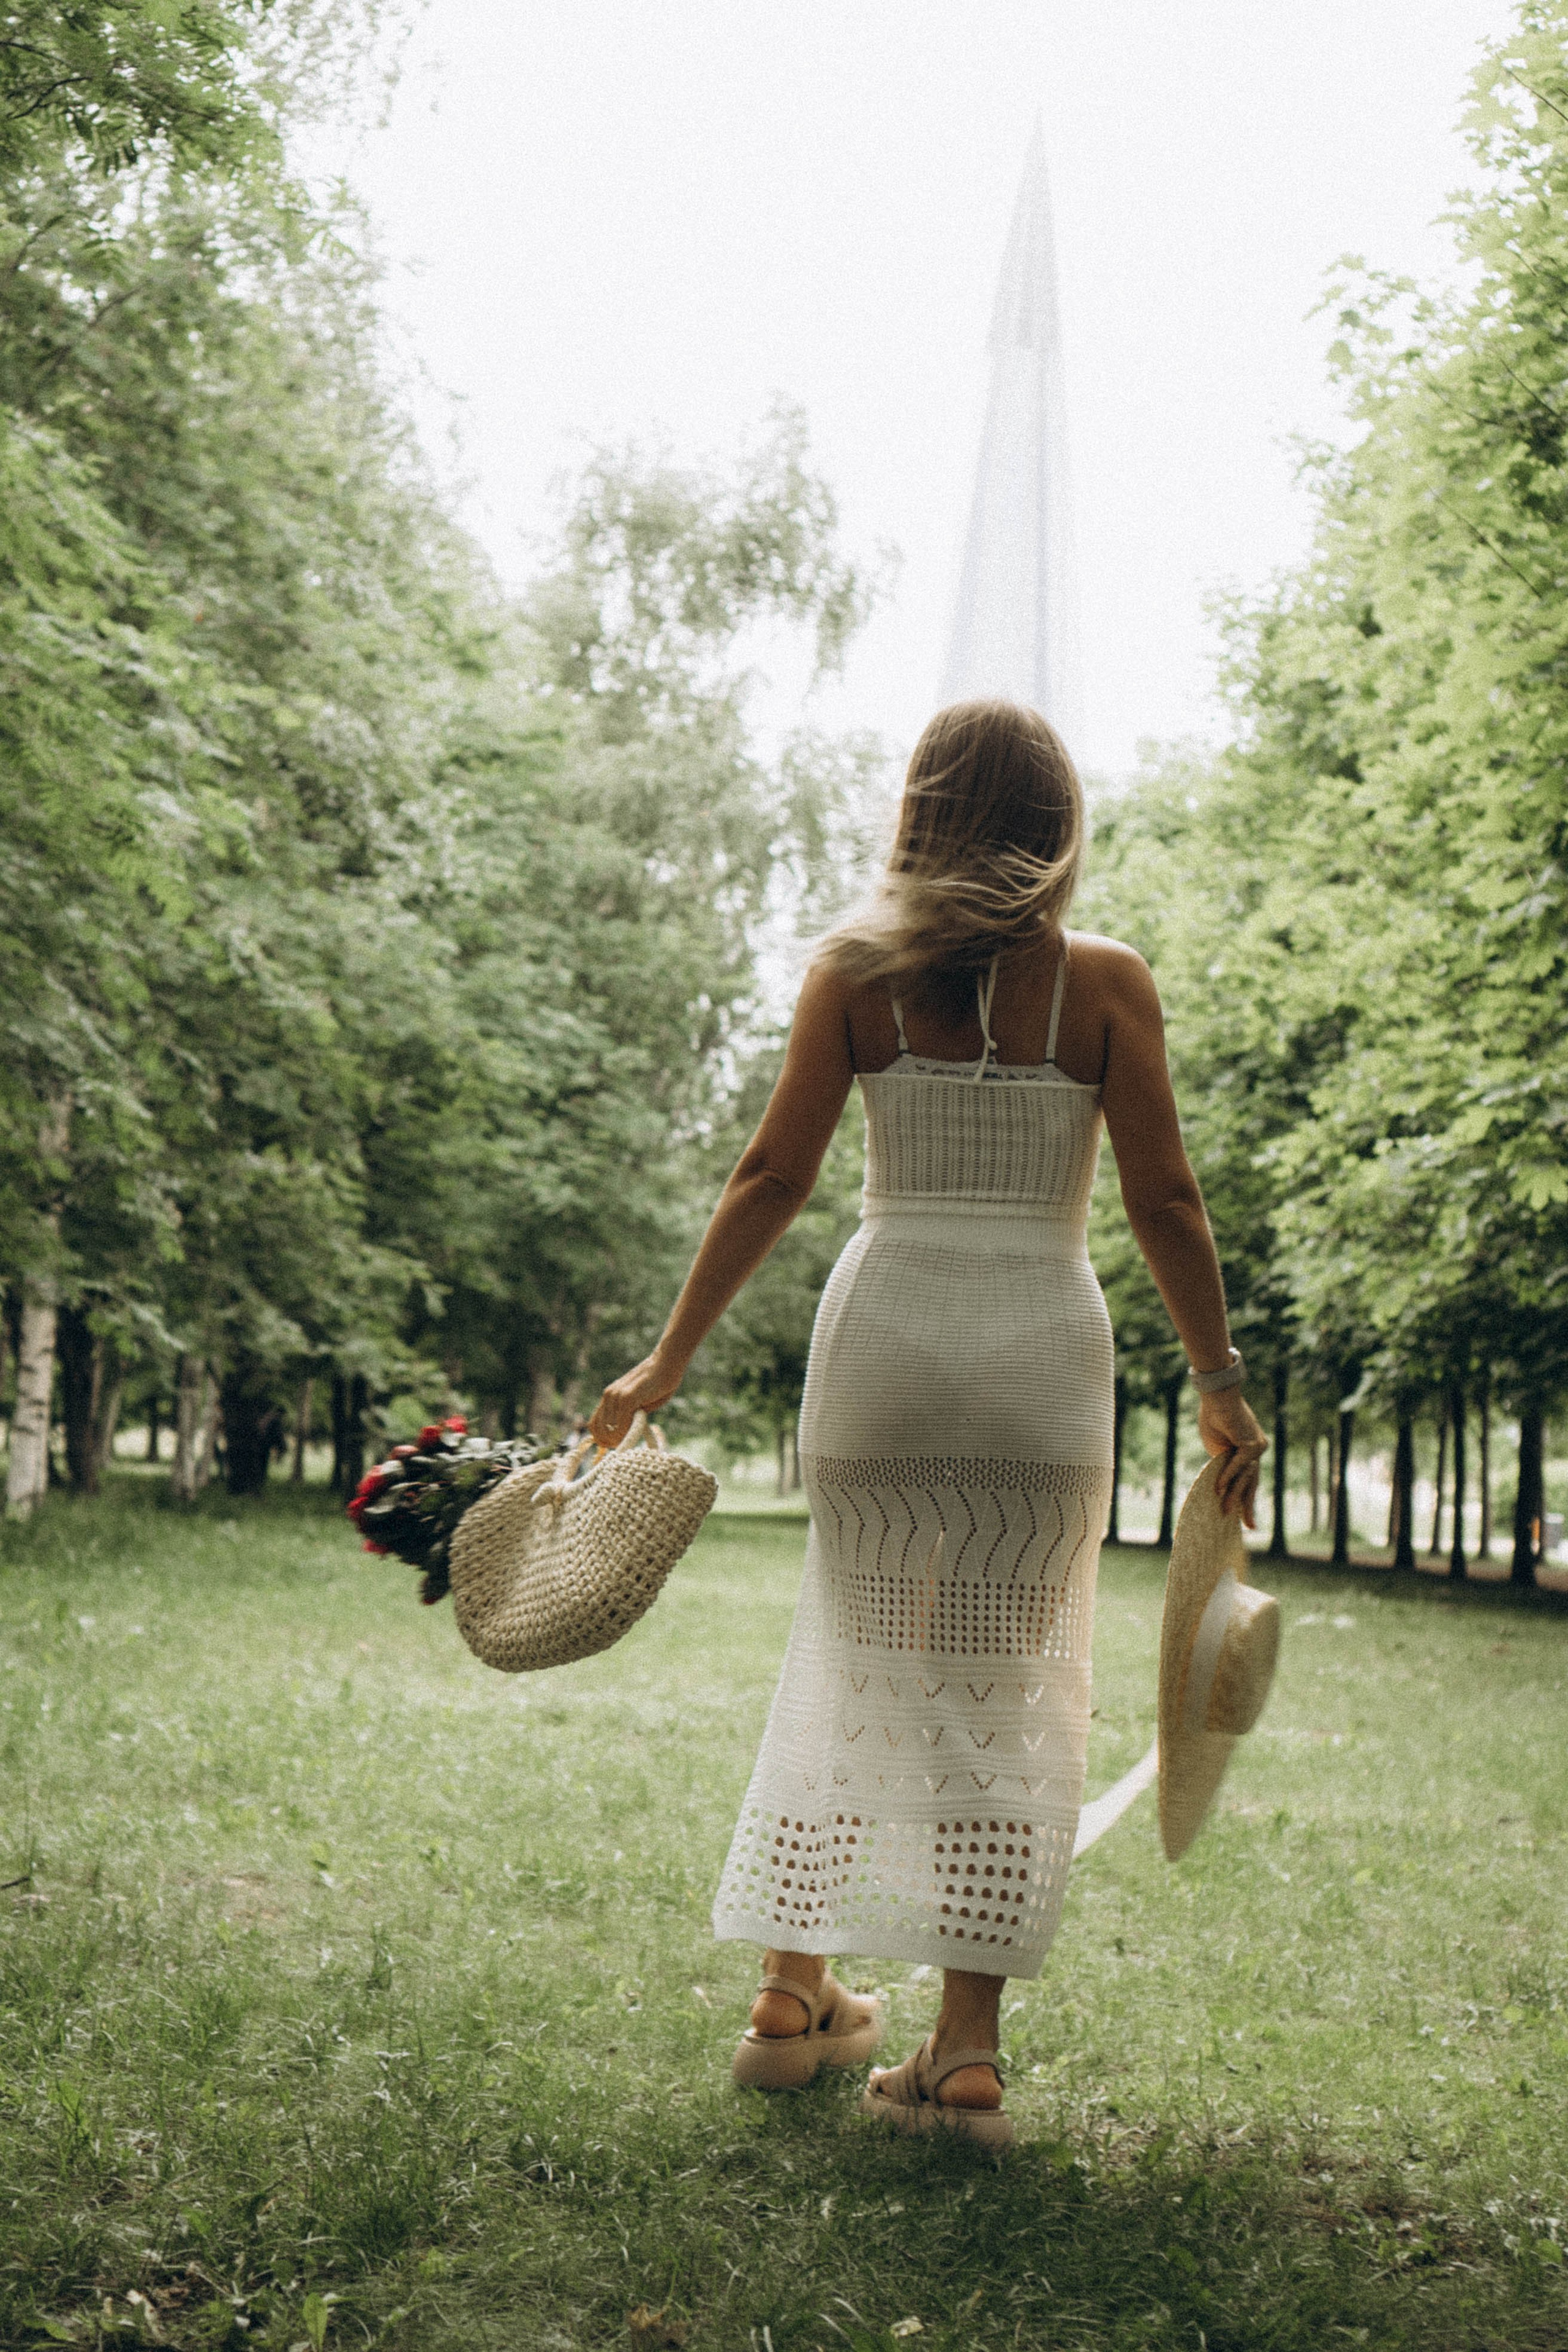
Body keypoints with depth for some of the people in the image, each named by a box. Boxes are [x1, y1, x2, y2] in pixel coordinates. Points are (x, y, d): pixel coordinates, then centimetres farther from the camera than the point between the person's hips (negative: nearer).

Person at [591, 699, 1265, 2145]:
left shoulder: (856, 971, 2)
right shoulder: (1105, 983, -1)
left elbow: (773, 1179, 0)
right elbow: (1165, 1204, -3)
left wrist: (671, 1358, 6)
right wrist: (1222, 1388, 6)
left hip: (882, 1337, 2)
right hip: (1042, 1354, -1)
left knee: (854, 1667, 15)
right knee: (1006, 1694, 5)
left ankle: (796, 1996, 22)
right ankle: (967, 2050, 4)